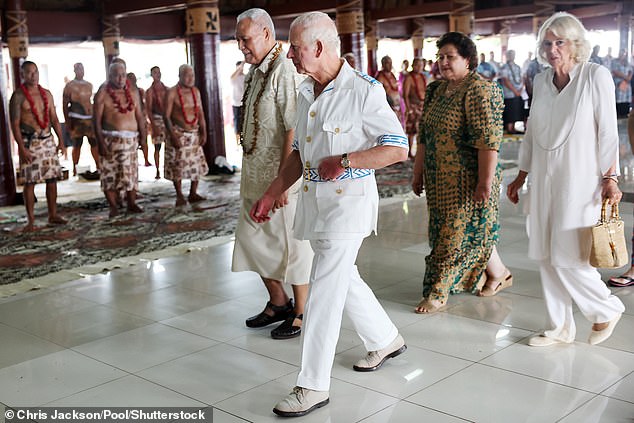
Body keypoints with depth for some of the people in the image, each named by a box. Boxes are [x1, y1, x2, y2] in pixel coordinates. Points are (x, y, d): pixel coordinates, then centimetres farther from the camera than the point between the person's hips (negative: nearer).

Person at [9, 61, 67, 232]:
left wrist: (61, 141, 7)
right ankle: (30, 220, 4)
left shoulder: (46, 94, 11)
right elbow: (15, 124, -9)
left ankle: (53, 215, 16)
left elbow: (54, 119, 14)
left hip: (48, 140, 5)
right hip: (29, 142, -5)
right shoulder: (18, 96, -5)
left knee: (52, 179, 6)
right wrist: (22, 148, -16)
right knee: (30, 182, -2)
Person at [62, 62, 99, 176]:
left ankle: (98, 166, 10)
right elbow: (65, 105, -1)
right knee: (77, 145, -1)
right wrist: (67, 122, -6)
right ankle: (75, 169, 5)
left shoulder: (89, 85, 15)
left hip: (90, 118, 4)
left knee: (95, 143, 3)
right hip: (77, 119, -4)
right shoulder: (70, 86, 0)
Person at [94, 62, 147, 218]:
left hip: (131, 139, 4)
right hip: (111, 139, -4)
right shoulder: (102, 95, -3)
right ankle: (113, 207, 5)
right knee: (110, 173, -3)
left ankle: (132, 204, 14)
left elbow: (139, 116, 15)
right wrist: (101, 142, -15)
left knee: (131, 172, 5)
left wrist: (142, 135, 5)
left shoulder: (133, 93, 12)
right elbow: (97, 120, -7)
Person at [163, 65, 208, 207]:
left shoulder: (196, 91, 8)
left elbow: (201, 114, 10)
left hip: (195, 134, 5)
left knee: (197, 164, 6)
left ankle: (193, 194, 16)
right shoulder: (172, 93, -8)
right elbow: (166, 116, -11)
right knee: (177, 166, -2)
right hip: (179, 134, -5)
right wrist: (173, 135, -18)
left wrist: (203, 132, 0)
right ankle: (179, 196, 9)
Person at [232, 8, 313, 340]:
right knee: (254, 241, 16)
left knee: (291, 246, 3)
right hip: (256, 177, 9)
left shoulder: (285, 71, -16)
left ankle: (300, 314, 18)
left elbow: (293, 130, -21)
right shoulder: (256, 71, 12)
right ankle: (278, 303, 33)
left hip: (282, 177, -9)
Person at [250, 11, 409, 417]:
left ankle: (313, 385, 2)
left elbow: (398, 148, -13)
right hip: (314, 198, 8)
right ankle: (386, 340, 40)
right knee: (343, 277, 18)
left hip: (349, 198, -8)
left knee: (324, 290, -8)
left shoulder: (364, 89, -13)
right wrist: (272, 193, 14)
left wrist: (345, 161, -18)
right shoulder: (306, 92, 10)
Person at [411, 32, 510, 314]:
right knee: (473, 229, 15)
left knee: (459, 232, 1)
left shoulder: (480, 90, -15)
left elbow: (489, 140, -21)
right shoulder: (436, 90, 10)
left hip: (467, 178, -8)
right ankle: (498, 273, 33)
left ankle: (437, 293, 6)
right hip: (440, 178, 8)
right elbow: (425, 135, 15)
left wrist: (486, 182, -24)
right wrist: (418, 173, 14)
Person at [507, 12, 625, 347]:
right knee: (546, 257, 7)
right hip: (544, 181, 6)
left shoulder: (596, 76, -5)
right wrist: (520, 178, 16)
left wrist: (610, 178, -12)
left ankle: (606, 309, 19)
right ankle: (560, 328, 21)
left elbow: (608, 131, -6)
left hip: (579, 182, -5)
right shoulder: (541, 81, 9)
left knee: (568, 258, -7)